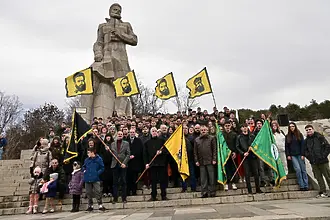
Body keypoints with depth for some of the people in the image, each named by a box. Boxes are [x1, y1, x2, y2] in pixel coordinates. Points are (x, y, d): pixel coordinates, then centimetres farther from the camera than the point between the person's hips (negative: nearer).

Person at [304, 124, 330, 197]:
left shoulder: (320, 137, -2)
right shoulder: (306, 141, 9)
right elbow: (305, 151, 15)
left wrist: (323, 156, -9)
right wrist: (309, 157, 1)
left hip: (323, 161, -3)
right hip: (313, 163, 3)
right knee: (319, 178, 6)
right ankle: (323, 192, 13)